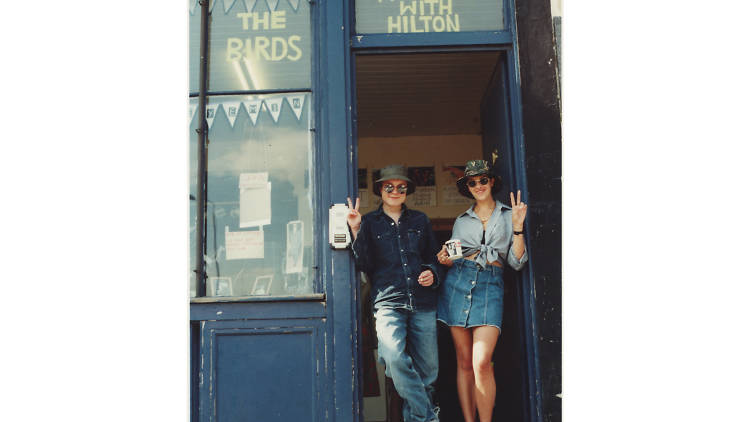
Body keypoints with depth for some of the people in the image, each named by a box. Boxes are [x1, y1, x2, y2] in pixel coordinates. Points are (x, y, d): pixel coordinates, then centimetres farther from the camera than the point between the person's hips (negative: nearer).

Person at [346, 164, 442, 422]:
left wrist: (432, 273, 2)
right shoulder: (369, 222, 11)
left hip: (423, 303, 3)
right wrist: (356, 231, -8)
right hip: (388, 301, -2)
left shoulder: (420, 220, 17)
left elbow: (434, 257, 24)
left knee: (427, 368, 0)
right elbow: (364, 265, 3)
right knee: (394, 357, -26)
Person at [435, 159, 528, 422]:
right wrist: (445, 260, -1)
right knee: (464, 362, 2)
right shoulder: (461, 221, 17)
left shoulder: (508, 215, 11)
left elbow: (516, 262, 4)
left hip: (490, 285, -2)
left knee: (481, 362, -17)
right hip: (458, 283, 3)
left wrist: (517, 226, -5)